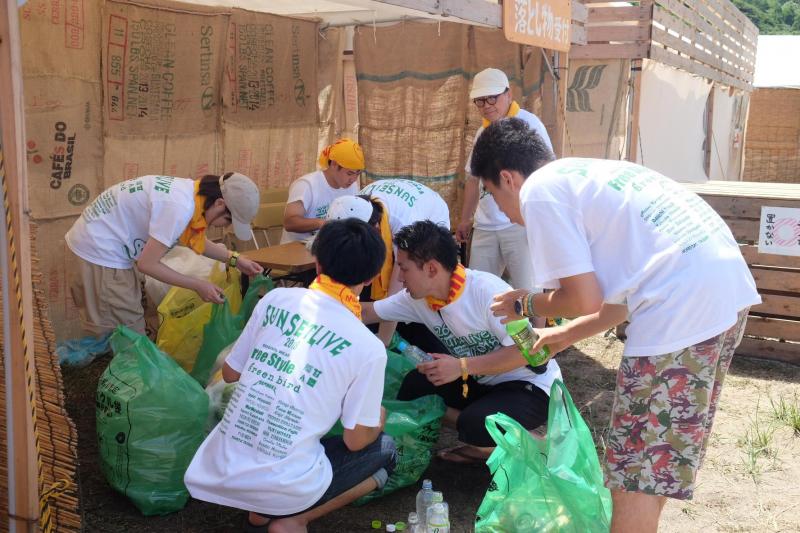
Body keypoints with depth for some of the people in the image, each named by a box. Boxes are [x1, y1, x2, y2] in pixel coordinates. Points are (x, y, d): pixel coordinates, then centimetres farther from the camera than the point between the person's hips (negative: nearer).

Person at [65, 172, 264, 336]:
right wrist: (198, 285, -18)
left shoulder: (192, 190, -3)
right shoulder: (179, 208, -31)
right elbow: (147, 264, -24)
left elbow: (196, 240, 16)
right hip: (100, 247, -9)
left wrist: (234, 259, 8)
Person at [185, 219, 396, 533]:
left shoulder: (276, 299, -2)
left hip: (215, 472, 4)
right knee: (384, 449, 18)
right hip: (281, 489, -4)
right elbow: (356, 441, -3)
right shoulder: (369, 348, -11)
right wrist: (379, 419, 19)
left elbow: (229, 373, 9)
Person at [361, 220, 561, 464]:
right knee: (413, 386, -8)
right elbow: (369, 312, 4)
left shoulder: (487, 290, -26)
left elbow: (526, 350, -27)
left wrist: (462, 366, -31)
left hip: (533, 385, -7)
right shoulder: (416, 298, -6)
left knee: (475, 425, -32)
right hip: (482, 383, 7)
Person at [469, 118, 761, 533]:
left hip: (684, 306, -10)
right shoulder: (590, 174, 24)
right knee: (661, 451, 25)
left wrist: (526, 305, 12)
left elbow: (586, 300, -7)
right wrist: (567, 334, 33)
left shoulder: (539, 191, -3)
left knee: (635, 470, 3)